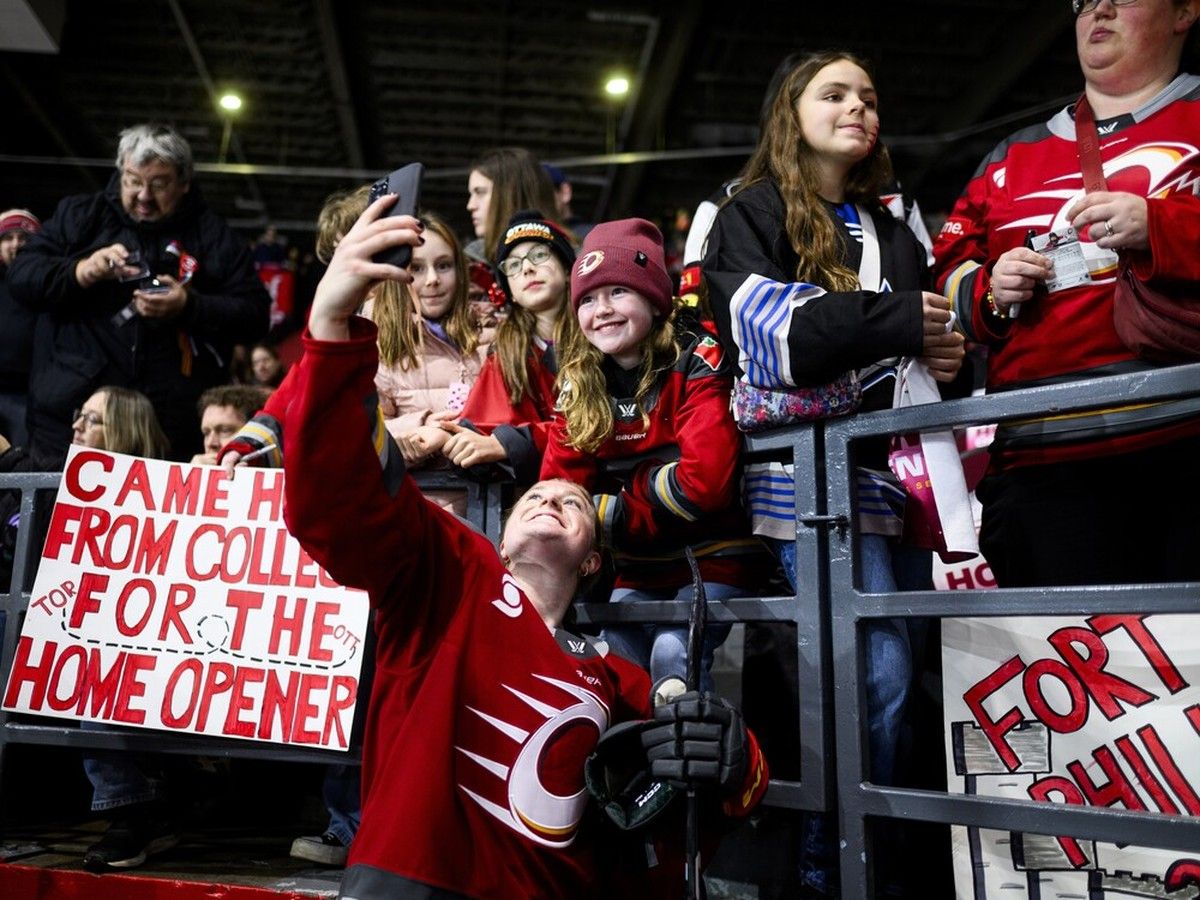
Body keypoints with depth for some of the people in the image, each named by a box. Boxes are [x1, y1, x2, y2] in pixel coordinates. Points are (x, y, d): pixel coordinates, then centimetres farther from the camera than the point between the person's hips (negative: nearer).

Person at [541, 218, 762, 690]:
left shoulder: (694, 363, -15)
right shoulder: (579, 386, 0)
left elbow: (706, 479, -25)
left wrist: (635, 484, -11)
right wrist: (621, 516, -16)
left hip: (711, 557, -5)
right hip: (639, 569, 5)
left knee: (672, 653, -23)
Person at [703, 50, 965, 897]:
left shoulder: (894, 230, 25)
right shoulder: (752, 216, 8)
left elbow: (927, 327, 30)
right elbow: (767, 329, -9)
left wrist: (949, 352, 6)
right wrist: (890, 323, -17)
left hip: (900, 463, 6)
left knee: (933, 661, 1)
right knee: (875, 669, -15)